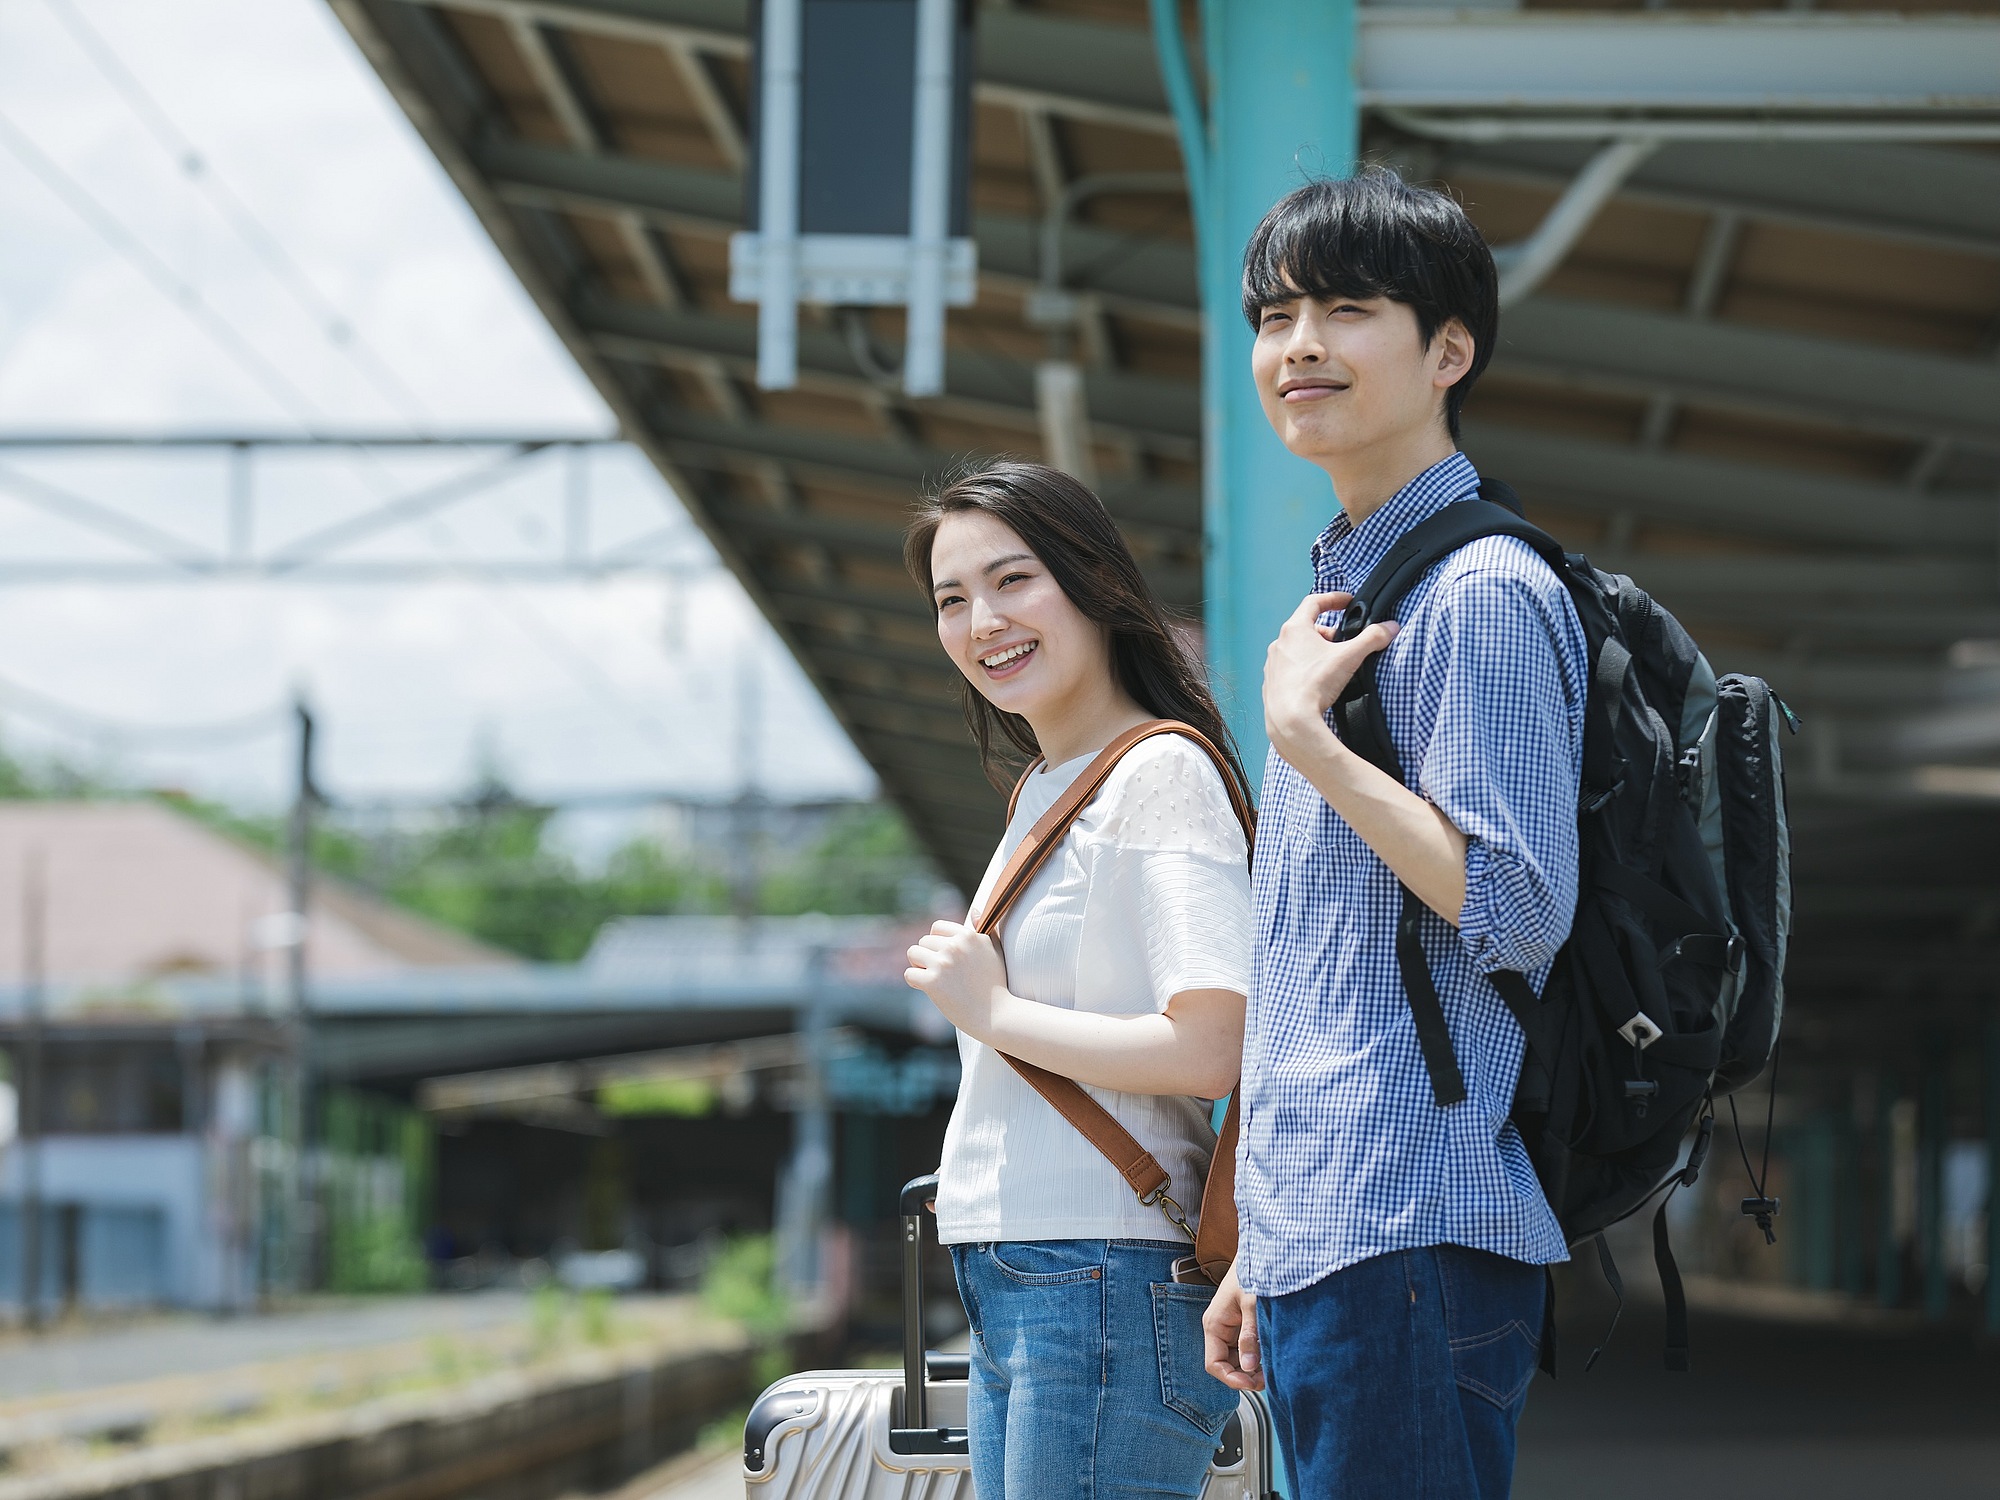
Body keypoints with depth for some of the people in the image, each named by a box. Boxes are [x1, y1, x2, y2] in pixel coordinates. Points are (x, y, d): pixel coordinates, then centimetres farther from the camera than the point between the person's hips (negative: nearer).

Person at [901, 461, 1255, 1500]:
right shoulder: (1044, 791, 18)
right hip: (1010, 1290, 9)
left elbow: (1208, 1049, -20)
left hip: (1105, 1286, -9)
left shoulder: (1162, 773, -10)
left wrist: (993, 1011, -12)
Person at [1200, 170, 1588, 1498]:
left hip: (1416, 1231, -9)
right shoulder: (1345, 597, 20)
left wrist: (1303, 733, -15)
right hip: (1327, 1235, 9)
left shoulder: (1481, 595, -9)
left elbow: (1515, 909, -19)